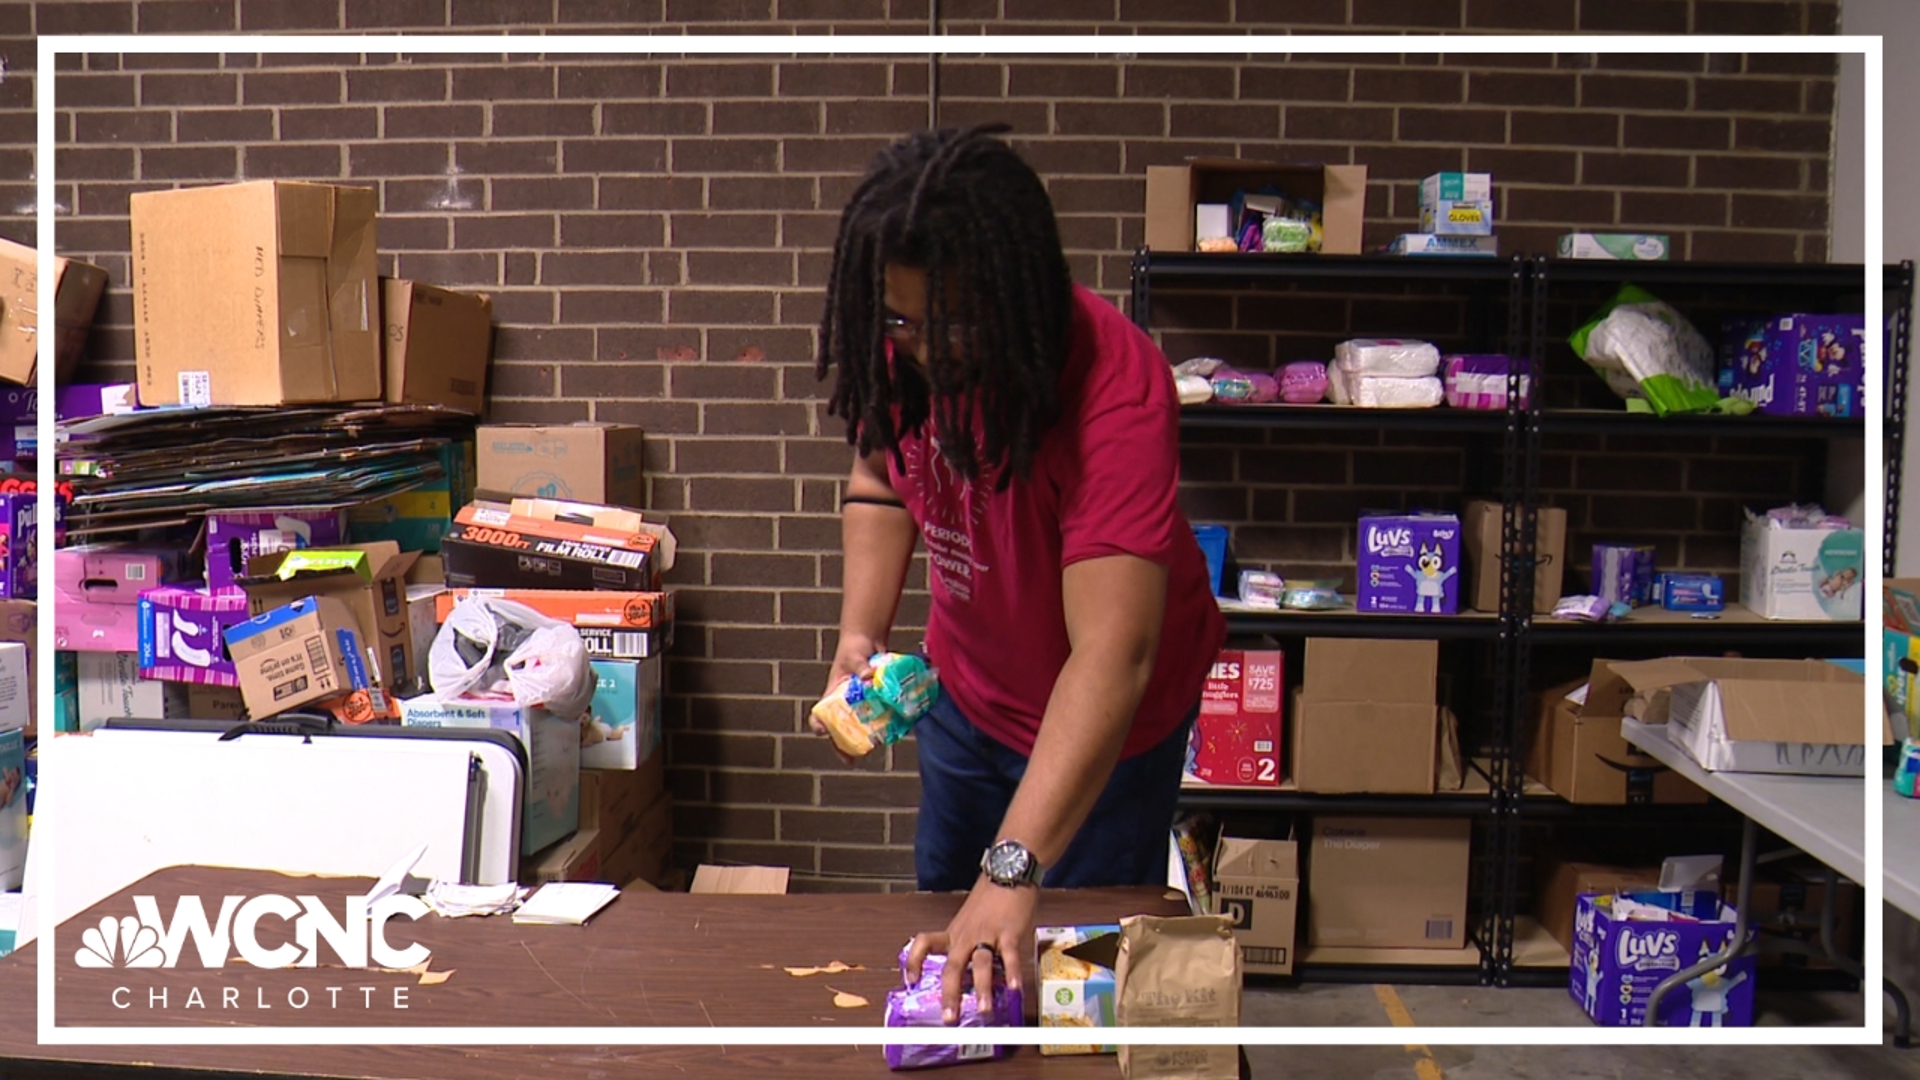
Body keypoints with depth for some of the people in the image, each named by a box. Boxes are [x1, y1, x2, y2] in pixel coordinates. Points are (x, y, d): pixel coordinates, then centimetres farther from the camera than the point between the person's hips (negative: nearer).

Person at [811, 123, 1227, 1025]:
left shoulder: (1113, 388, -38)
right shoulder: (902, 351, -20)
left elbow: (1112, 655, -45)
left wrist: (1015, 870, -53)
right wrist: (860, 635, -16)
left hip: (1097, 715, -6)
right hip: (965, 681, 6)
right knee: (940, 895, 26)